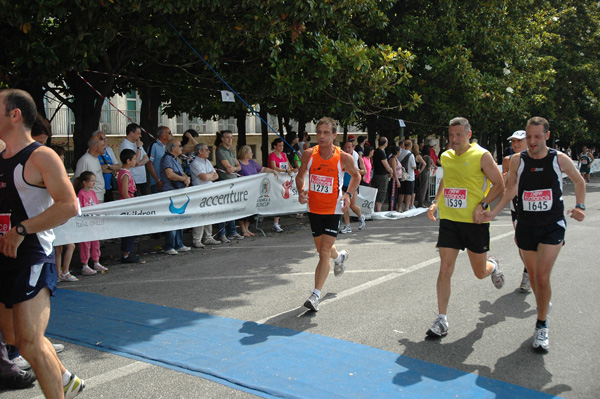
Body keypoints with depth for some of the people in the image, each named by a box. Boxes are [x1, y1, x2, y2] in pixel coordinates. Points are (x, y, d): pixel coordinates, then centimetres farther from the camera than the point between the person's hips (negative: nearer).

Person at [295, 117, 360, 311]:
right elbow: (300, 175, 8)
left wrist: (348, 194, -9)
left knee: (324, 252, -11)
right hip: (314, 208, 4)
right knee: (322, 249, 20)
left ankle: (315, 295, -5)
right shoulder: (309, 154, -7)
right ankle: (339, 256, 56)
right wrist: (301, 191, -12)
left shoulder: (343, 158, -13)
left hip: (333, 210, -3)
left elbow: (356, 175, 6)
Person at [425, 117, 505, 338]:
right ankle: (442, 320, 1)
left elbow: (499, 185, -6)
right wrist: (436, 203, 13)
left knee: (480, 272, 10)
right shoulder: (445, 157, 7)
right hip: (449, 220, 4)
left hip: (474, 221, -3)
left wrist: (482, 205, -19)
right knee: (445, 269, -5)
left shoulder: (481, 156, -9)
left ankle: (492, 266, 49)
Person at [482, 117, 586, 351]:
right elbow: (510, 190, 9)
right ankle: (544, 308, 41)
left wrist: (580, 206, -1)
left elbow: (579, 181, 13)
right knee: (534, 278, 11)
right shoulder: (518, 160, -2)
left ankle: (541, 326, 4)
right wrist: (493, 213, -3)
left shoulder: (559, 159, -5)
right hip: (526, 227, 2)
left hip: (553, 227, -2)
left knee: (542, 277, -12)